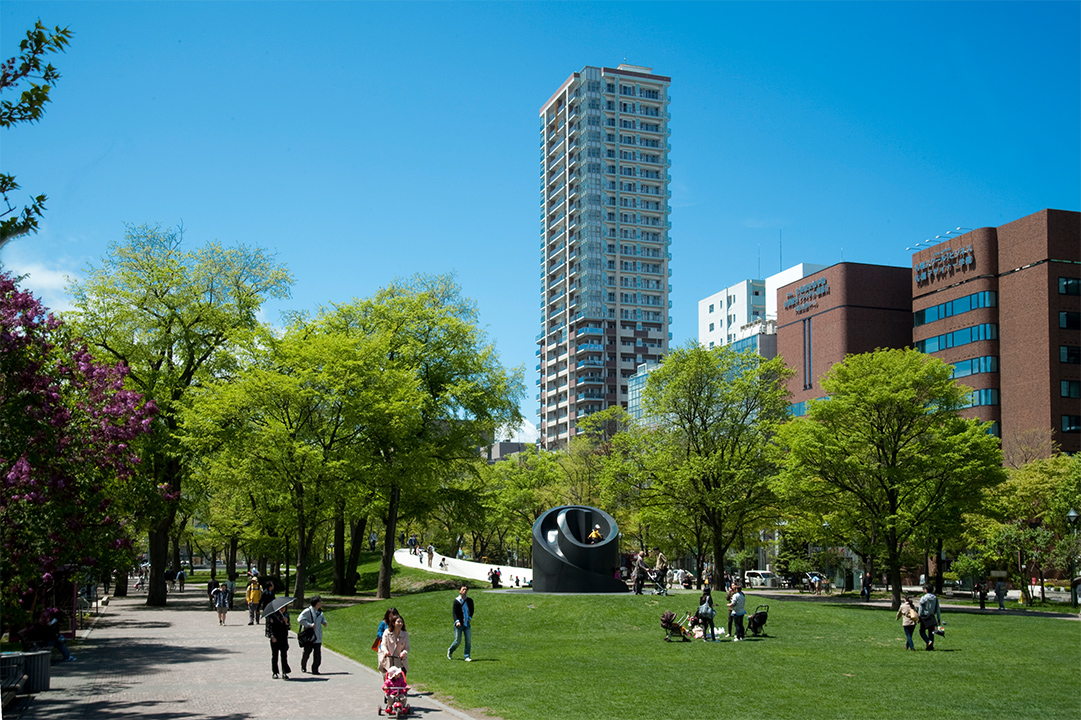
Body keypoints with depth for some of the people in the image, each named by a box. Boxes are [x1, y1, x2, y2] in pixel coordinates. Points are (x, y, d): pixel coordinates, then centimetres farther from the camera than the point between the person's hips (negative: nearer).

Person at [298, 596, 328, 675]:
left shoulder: (319, 611, 10)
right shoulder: (307, 611, -12)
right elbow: (300, 619, -18)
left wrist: (324, 622, 7)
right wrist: (310, 625, -22)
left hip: (318, 637, 5)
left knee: (317, 654, -5)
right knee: (307, 652, 9)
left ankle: (315, 669, -1)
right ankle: (303, 667, 32)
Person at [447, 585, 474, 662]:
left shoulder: (470, 600, 6)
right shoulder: (456, 601, -7)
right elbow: (454, 612, -12)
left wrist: (470, 618, 1)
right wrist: (457, 621, -26)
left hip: (467, 624, 4)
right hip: (459, 624, -4)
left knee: (468, 640, -3)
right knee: (457, 641, 0)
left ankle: (467, 656, 5)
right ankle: (450, 651, 27)